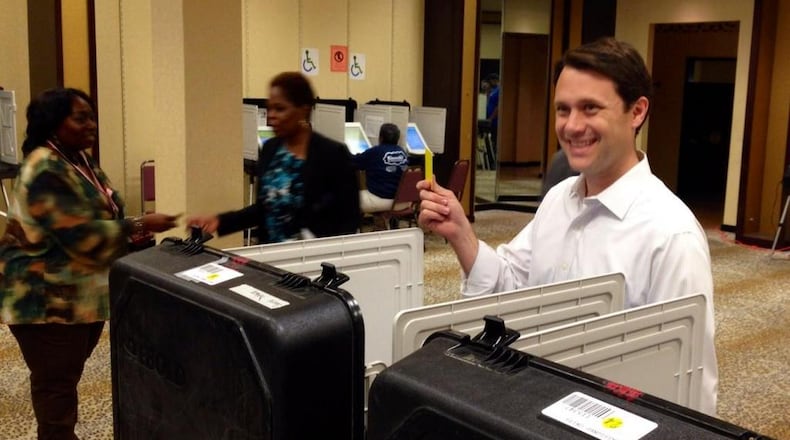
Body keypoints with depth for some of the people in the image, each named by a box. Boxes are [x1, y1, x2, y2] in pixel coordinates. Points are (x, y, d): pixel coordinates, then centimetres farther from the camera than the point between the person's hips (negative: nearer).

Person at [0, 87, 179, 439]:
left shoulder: (81, 161, 10)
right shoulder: (45, 170, -21)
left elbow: (99, 217, 18)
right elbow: (81, 235, -26)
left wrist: (132, 232, 0)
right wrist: (140, 226, -23)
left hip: (82, 293, 9)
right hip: (47, 298, -9)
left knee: (66, 376, 18)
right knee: (55, 382, 1)